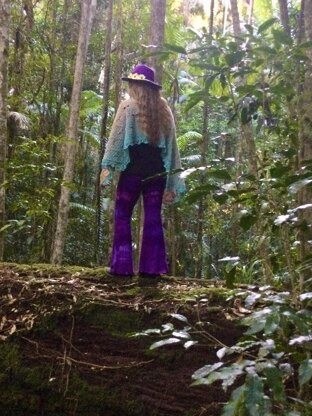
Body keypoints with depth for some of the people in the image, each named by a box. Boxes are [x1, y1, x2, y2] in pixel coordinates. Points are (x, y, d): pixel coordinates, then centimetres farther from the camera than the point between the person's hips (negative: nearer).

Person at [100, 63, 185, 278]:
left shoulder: (128, 106, 0)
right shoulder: (164, 110, 14)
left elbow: (116, 137, -8)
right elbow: (171, 145, 13)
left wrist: (107, 166, -9)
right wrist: (172, 181, 15)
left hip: (133, 168, -4)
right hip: (157, 169, 4)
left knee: (123, 215, 4)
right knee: (153, 216, 6)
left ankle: (123, 266, 0)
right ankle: (152, 267, 4)